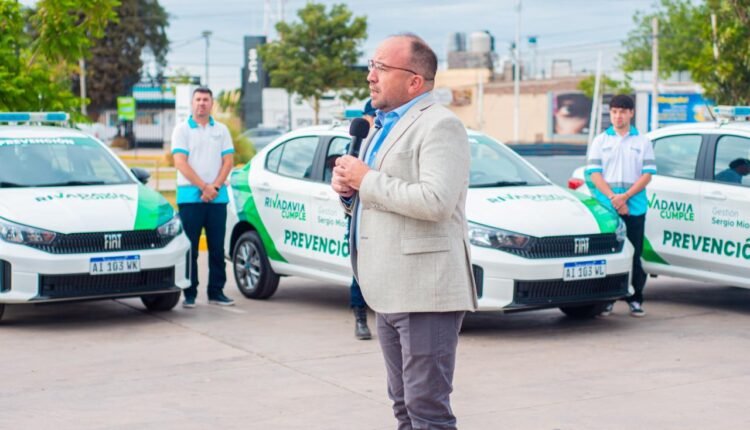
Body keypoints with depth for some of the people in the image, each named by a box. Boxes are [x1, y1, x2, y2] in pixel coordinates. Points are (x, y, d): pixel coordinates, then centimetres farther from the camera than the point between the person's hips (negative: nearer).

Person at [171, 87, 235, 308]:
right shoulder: (182, 129, 4)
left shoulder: (221, 130, 13)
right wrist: (203, 187, -13)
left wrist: (214, 186, -9)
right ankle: (189, 293, 2)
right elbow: (180, 162, -6)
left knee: (217, 247, 4)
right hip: (191, 196, -3)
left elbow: (228, 161, 6)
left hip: (217, 196, 3)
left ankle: (216, 291, 10)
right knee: (190, 247, -2)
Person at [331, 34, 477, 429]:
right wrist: (348, 188, 4)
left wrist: (367, 180, -15)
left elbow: (436, 201, -25)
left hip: (424, 292, -10)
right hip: (389, 292, 10)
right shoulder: (383, 126, 19)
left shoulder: (439, 126, -11)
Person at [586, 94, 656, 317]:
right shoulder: (600, 141, 9)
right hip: (605, 207, 0)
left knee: (634, 254, 1)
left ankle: (635, 299, 9)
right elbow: (595, 174, 1)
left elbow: (647, 174, 1)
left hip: (635, 207, 0)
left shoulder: (642, 142, 8)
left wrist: (625, 196, -12)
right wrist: (612, 198, -12)